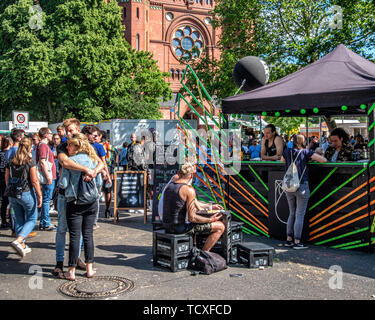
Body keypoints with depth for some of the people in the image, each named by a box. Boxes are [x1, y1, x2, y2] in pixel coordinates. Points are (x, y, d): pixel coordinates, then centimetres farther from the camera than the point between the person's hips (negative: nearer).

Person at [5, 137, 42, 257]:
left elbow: (7, 179, 9)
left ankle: (22, 246, 22)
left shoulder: (11, 162, 3)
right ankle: (18, 241, -12)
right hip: (27, 193, -5)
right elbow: (34, 181, -14)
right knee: (32, 219, 7)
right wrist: (40, 196, -7)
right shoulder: (30, 162, -12)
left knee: (19, 220, 16)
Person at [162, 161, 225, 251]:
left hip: (168, 225, 9)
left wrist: (210, 206, 26)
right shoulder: (189, 190, -17)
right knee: (220, 226, -3)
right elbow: (191, 218, -19)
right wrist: (210, 219, -6)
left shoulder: (169, 185, 8)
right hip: (181, 227, -9)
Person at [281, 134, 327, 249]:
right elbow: (324, 160, -6)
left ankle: (288, 239, 17)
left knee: (292, 213, 16)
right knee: (300, 214, 0)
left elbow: (282, 160, 29)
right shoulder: (306, 152, -4)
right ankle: (297, 242, 1)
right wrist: (312, 158, 11)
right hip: (302, 187, -5)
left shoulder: (287, 152, 7)